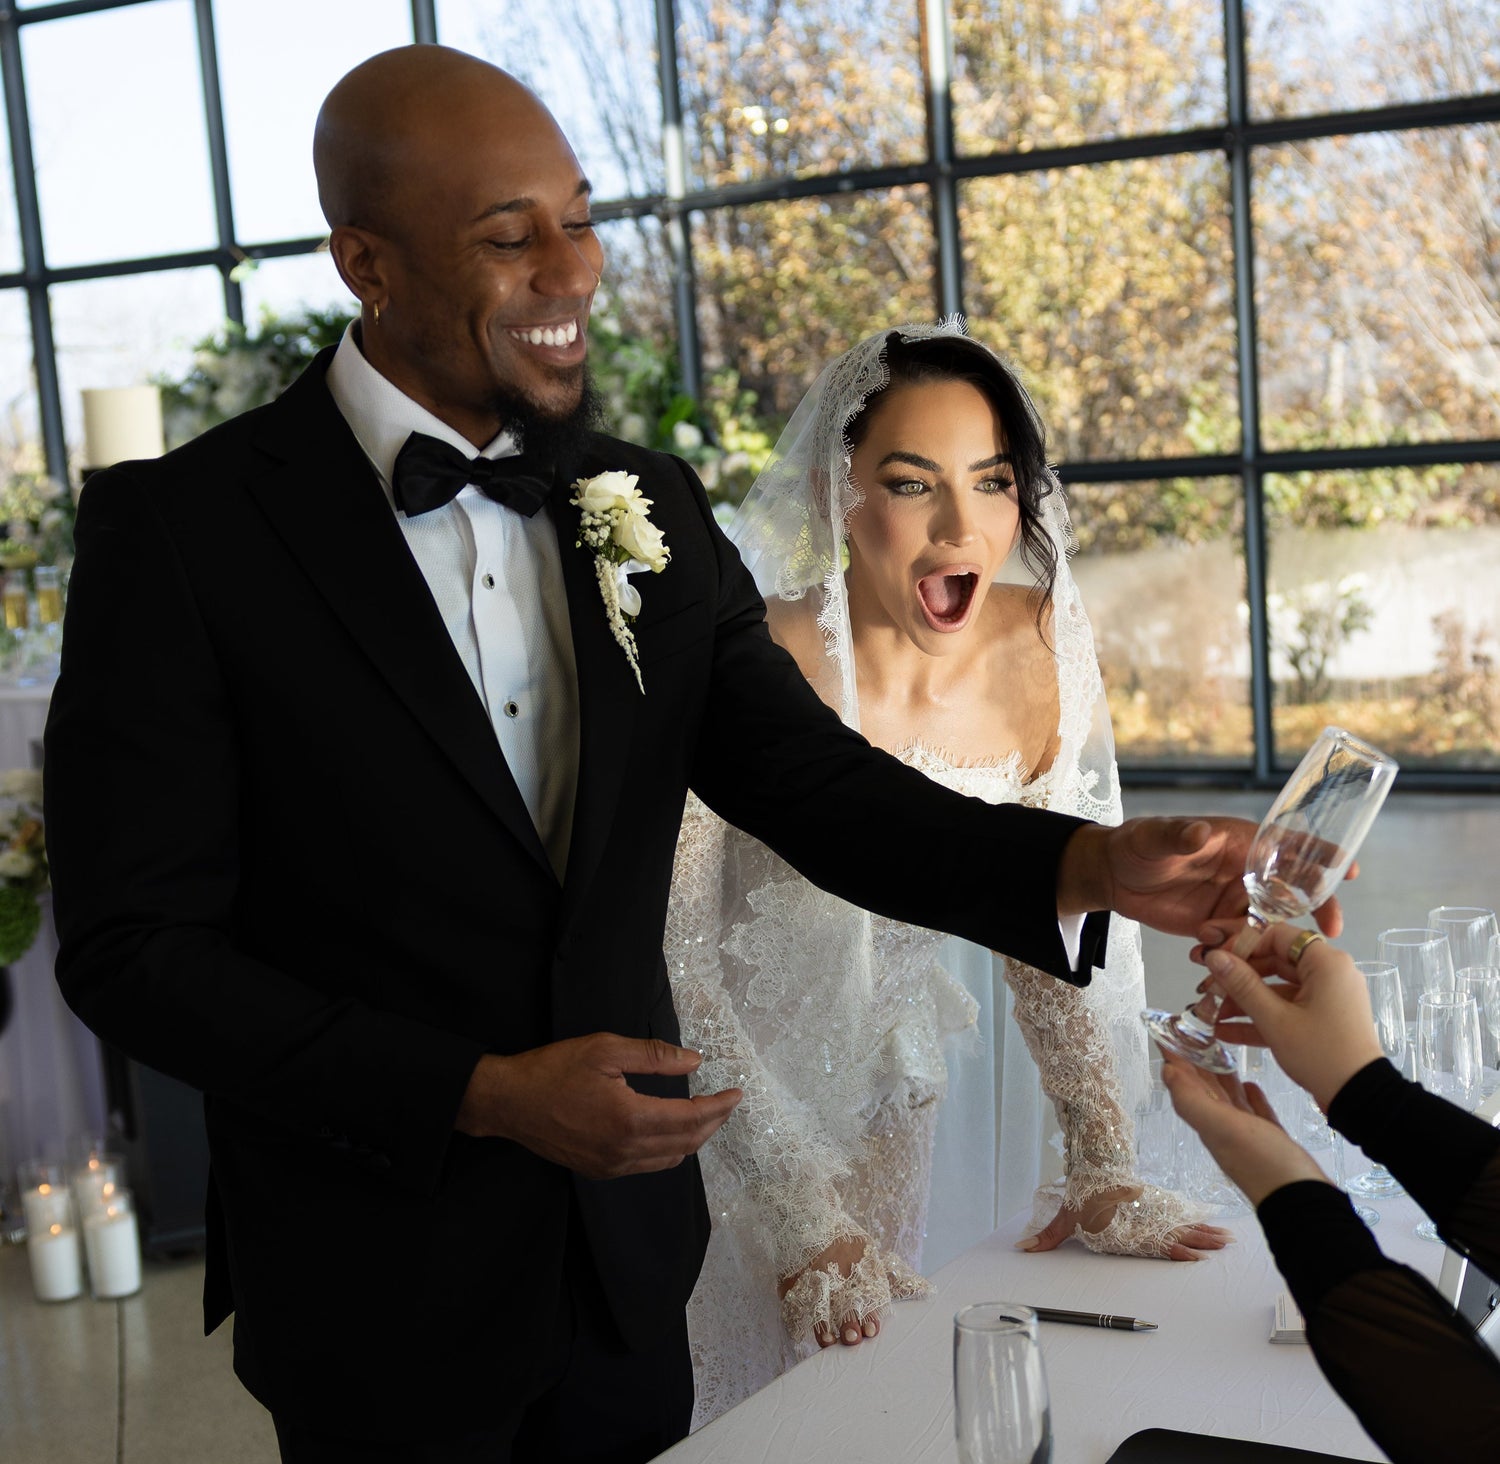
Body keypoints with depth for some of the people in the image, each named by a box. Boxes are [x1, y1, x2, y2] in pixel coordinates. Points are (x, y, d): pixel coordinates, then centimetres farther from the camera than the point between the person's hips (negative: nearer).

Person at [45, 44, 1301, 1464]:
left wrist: (1093, 861, -20)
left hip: (627, 1248, 4)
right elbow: (133, 947, -14)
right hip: (382, 1291, -4)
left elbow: (810, 779, -3)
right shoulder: (179, 527, -14)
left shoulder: (649, 509, 1)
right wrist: (485, 1094, -20)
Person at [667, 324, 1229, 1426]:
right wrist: (801, 1215, -27)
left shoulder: (1046, 644, -13)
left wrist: (1104, 1162, -10)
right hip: (712, 1107, -4)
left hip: (883, 1078, 4)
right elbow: (674, 956, -24)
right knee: (752, 1405, 10)